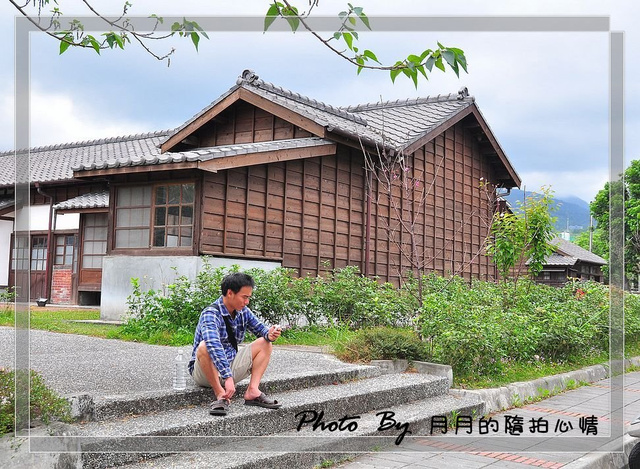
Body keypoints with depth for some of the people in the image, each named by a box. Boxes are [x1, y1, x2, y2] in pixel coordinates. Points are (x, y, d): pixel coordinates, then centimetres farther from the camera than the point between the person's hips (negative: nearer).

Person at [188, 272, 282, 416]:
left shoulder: (243, 312, 1)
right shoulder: (211, 313, -23)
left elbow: (260, 329, 9)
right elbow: (214, 346, -37)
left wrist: (269, 334, -18)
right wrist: (228, 377, -47)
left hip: (231, 367, 7)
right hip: (206, 371, -7)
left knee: (264, 343, 0)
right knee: (204, 347, -36)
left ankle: (252, 390, -15)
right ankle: (220, 394, -27)